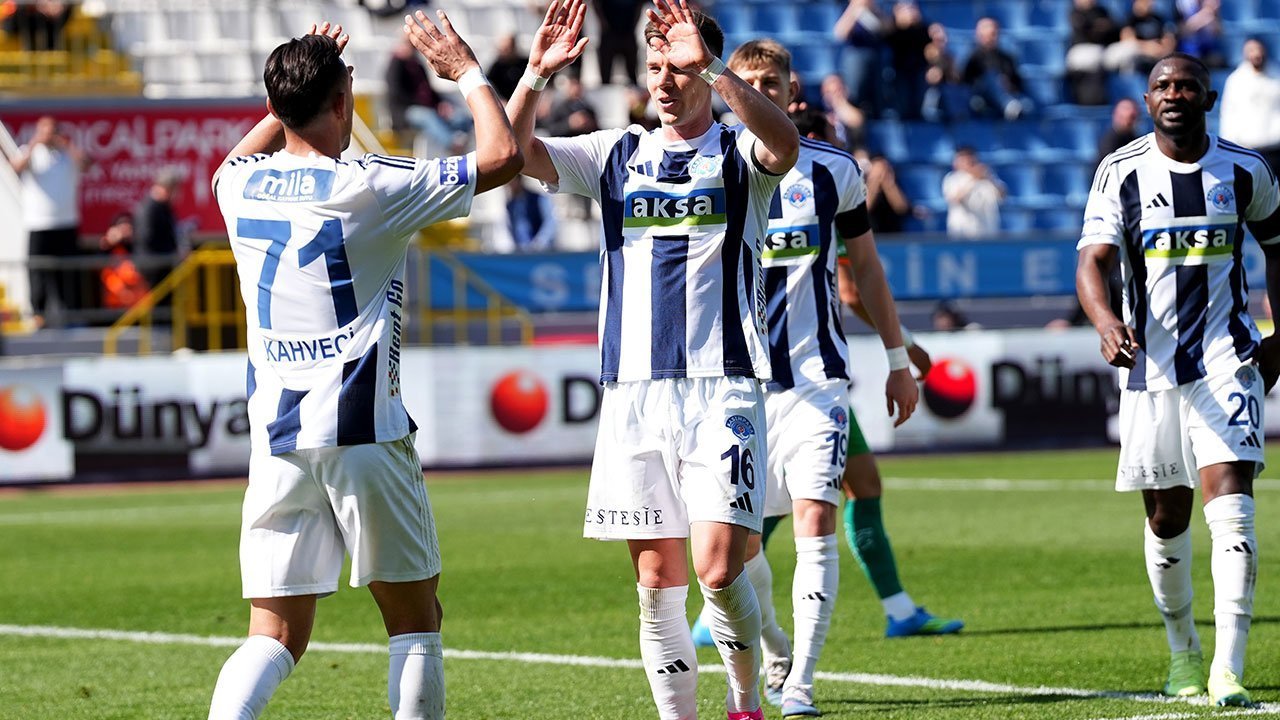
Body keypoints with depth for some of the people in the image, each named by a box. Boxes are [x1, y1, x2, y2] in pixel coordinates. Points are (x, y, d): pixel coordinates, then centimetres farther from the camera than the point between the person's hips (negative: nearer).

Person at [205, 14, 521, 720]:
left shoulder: (240, 187, 7)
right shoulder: (366, 186, -9)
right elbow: (502, 156, -5)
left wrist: (297, 87, 32)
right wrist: (466, 71, 9)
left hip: (275, 441, 5)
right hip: (363, 432, -5)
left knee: (276, 637, 4)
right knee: (415, 620, 8)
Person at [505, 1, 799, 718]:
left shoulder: (739, 154, 4)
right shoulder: (617, 154, 14)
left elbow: (784, 144, -21)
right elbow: (514, 152, 2)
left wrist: (709, 66, -29)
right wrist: (538, 73, -14)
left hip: (722, 389, -3)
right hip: (633, 391, 3)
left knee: (718, 569, -13)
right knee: (657, 580, 2)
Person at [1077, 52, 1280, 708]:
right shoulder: (1121, 172, -2)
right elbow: (1091, 261, -11)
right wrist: (1105, 321, -32)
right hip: (1151, 364, 1)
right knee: (1166, 517, 8)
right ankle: (1182, 650, 30)